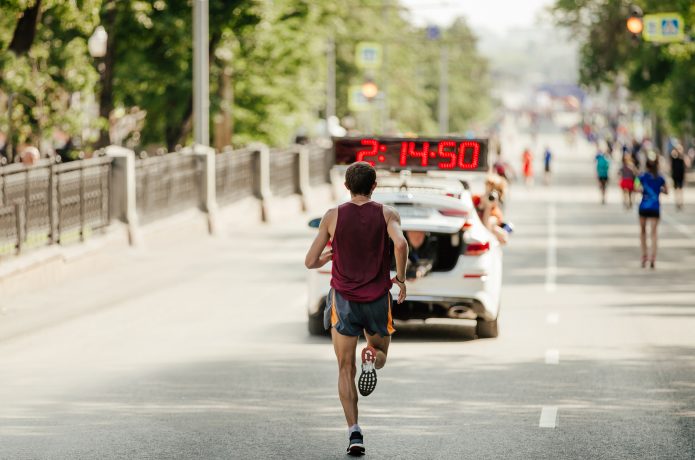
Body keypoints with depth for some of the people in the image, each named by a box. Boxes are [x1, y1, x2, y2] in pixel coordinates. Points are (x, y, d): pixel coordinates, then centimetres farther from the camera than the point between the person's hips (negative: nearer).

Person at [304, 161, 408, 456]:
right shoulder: (387, 214, -2)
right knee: (381, 355, 24)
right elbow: (400, 244, -22)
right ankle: (372, 359, -15)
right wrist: (401, 278, -7)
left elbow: (310, 262, 0)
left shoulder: (333, 217, 0)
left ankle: (354, 433, -8)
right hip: (378, 300, 0)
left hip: (344, 300, 0)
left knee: (345, 370, 7)